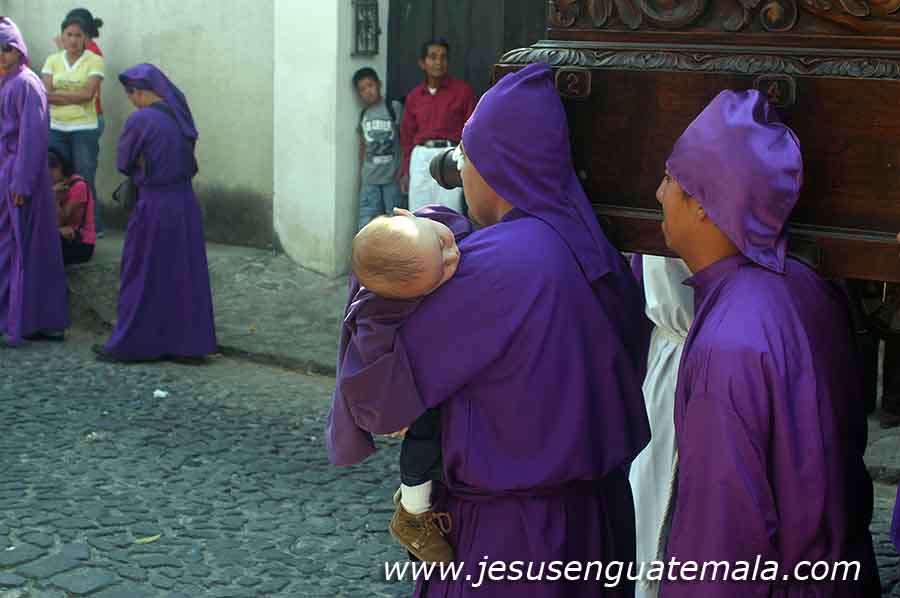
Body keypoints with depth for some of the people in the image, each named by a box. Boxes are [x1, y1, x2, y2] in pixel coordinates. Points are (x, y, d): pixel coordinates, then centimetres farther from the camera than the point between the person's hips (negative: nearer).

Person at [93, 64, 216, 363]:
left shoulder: (140, 120, -16)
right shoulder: (180, 116, 4)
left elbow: (124, 162, -4)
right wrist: (149, 164, 8)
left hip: (154, 206, -6)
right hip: (186, 202, 6)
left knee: (142, 277, 4)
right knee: (184, 273, 12)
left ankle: (130, 344, 13)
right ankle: (187, 339, 18)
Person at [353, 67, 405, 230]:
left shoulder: (394, 107, -1)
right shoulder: (363, 114, 13)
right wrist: (360, 175, 16)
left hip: (392, 176, -4)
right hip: (369, 178, 4)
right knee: (366, 225, -1)